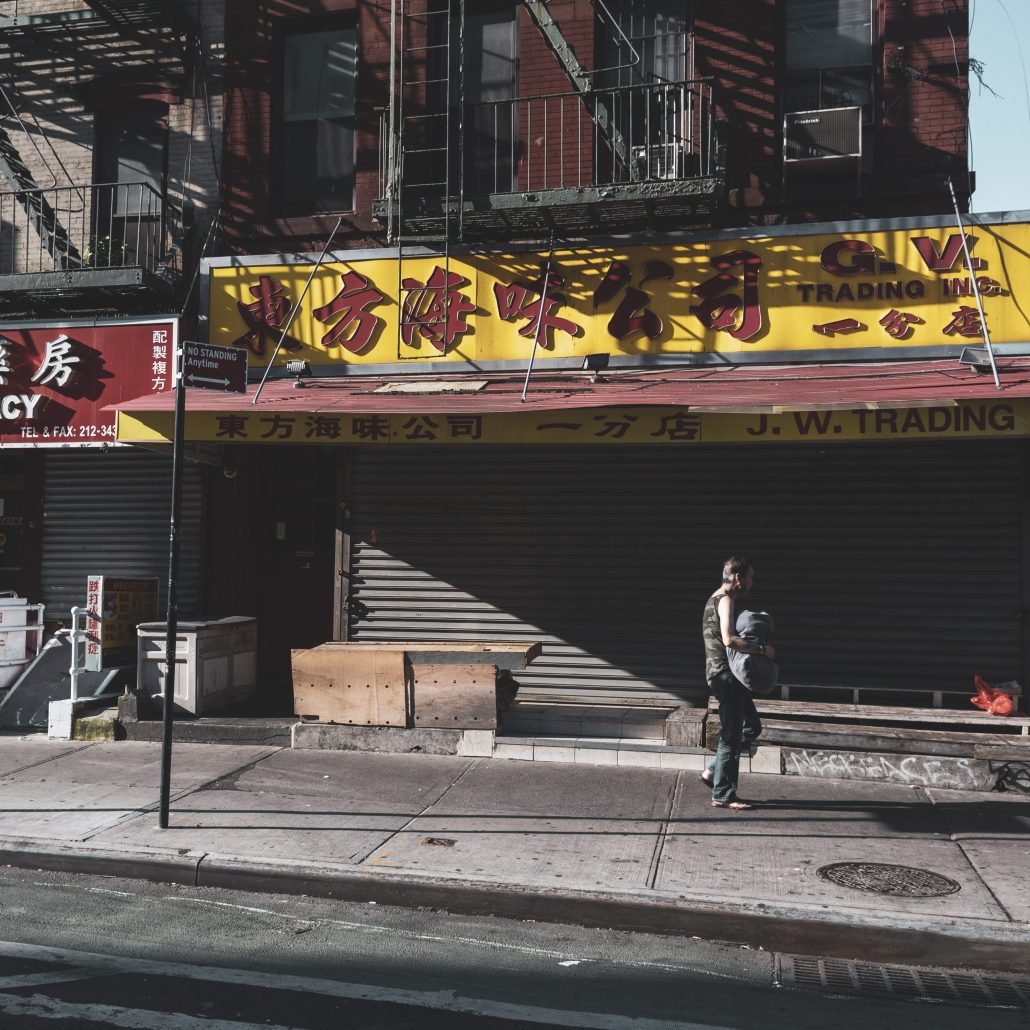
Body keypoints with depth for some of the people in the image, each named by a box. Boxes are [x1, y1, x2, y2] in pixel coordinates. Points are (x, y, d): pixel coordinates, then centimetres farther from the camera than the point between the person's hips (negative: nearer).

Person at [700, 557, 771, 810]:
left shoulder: (716, 599, 17)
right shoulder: (726, 600, -15)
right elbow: (729, 639, -29)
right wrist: (762, 649, -21)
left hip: (722, 673, 10)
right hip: (726, 674, -10)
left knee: (751, 727, 19)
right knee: (731, 737, -4)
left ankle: (713, 772, 21)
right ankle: (722, 796, 4)